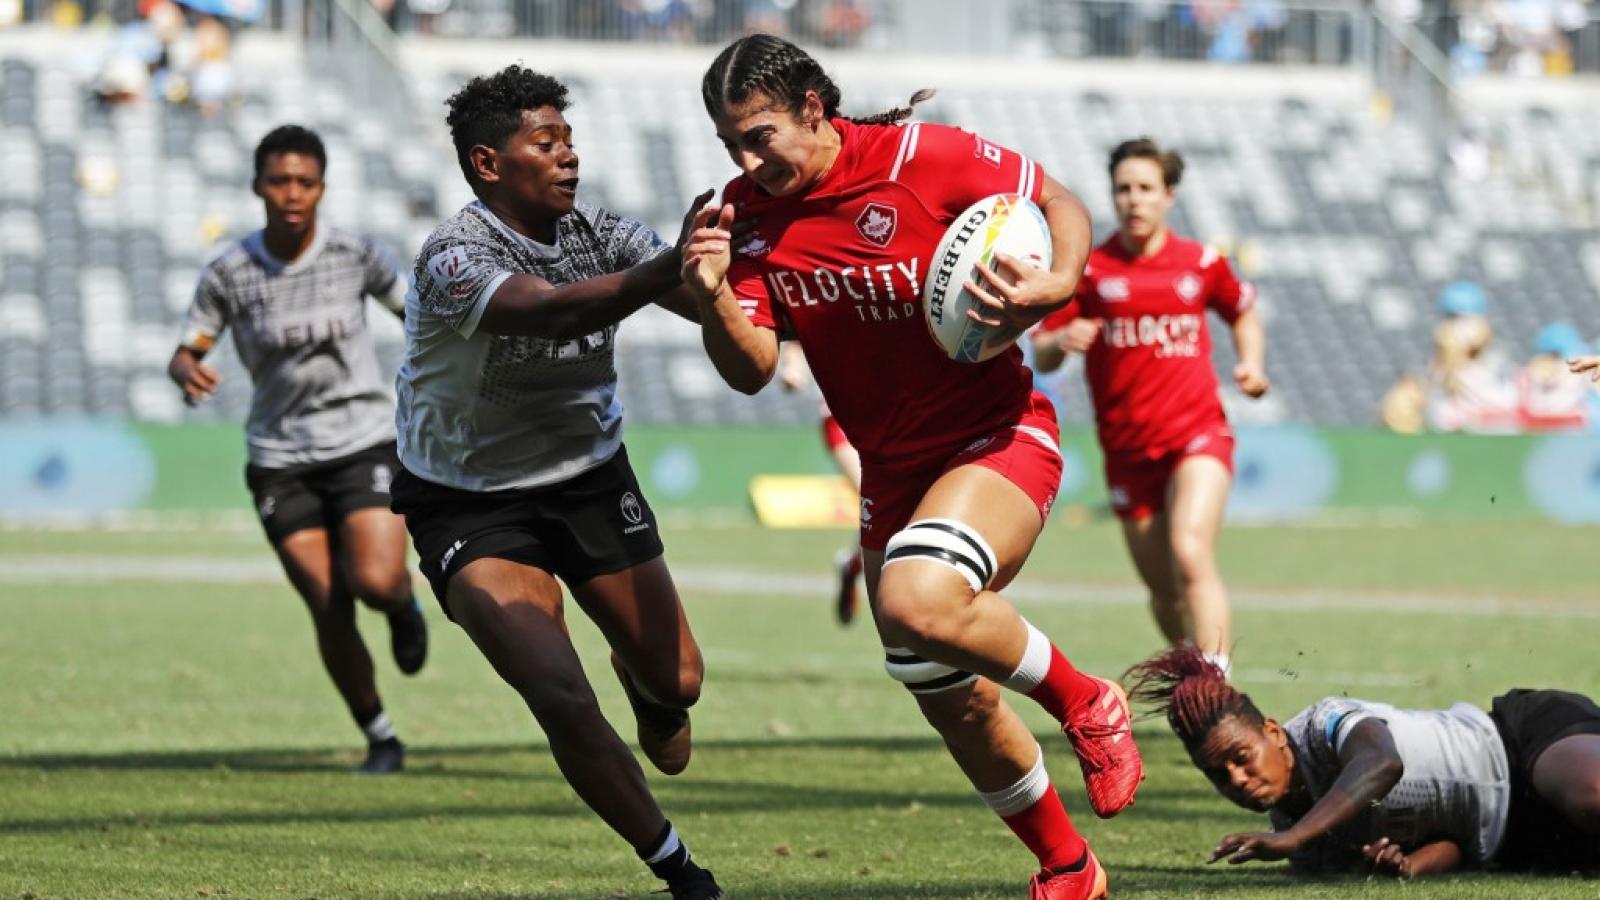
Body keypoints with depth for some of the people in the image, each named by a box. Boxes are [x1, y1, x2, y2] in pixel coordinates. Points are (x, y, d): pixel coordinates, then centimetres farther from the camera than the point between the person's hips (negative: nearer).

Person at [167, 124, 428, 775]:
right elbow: (184, 352, -4)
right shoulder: (228, 275, -6)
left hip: (364, 441, -1)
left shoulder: (354, 255, -5)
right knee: (329, 612, -3)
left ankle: (404, 606, 17)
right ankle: (380, 738, 16)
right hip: (282, 459, 1)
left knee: (375, 581, -21)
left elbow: (415, 310, 9)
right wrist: (188, 372, -27)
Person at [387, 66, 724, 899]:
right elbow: (551, 311, -45)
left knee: (678, 681, 5)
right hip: (471, 507, -5)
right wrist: (668, 269, -60)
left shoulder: (599, 233, -8)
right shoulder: (453, 257, -26)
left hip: (591, 479, 5)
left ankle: (641, 679, 46)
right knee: (561, 698, -20)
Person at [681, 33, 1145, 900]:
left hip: (997, 437, -6)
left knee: (916, 602, -34)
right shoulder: (747, 211, -1)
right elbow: (751, 369, -7)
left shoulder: (922, 155, -15)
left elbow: (1057, 201, -3)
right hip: (892, 470, 6)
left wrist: (1056, 285, -23)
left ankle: (1082, 700, -7)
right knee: (953, 705, 10)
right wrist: (715, 297, -27)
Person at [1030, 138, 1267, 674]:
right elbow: (1040, 357, 1)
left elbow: (1243, 312, 24)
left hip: (1197, 434, -2)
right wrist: (1061, 343, -22)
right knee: (1164, 591, 7)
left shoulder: (1201, 264, 5)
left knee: (1190, 554, -24)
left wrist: (1252, 363, 6)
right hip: (1127, 449, 2)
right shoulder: (1087, 270, 2)